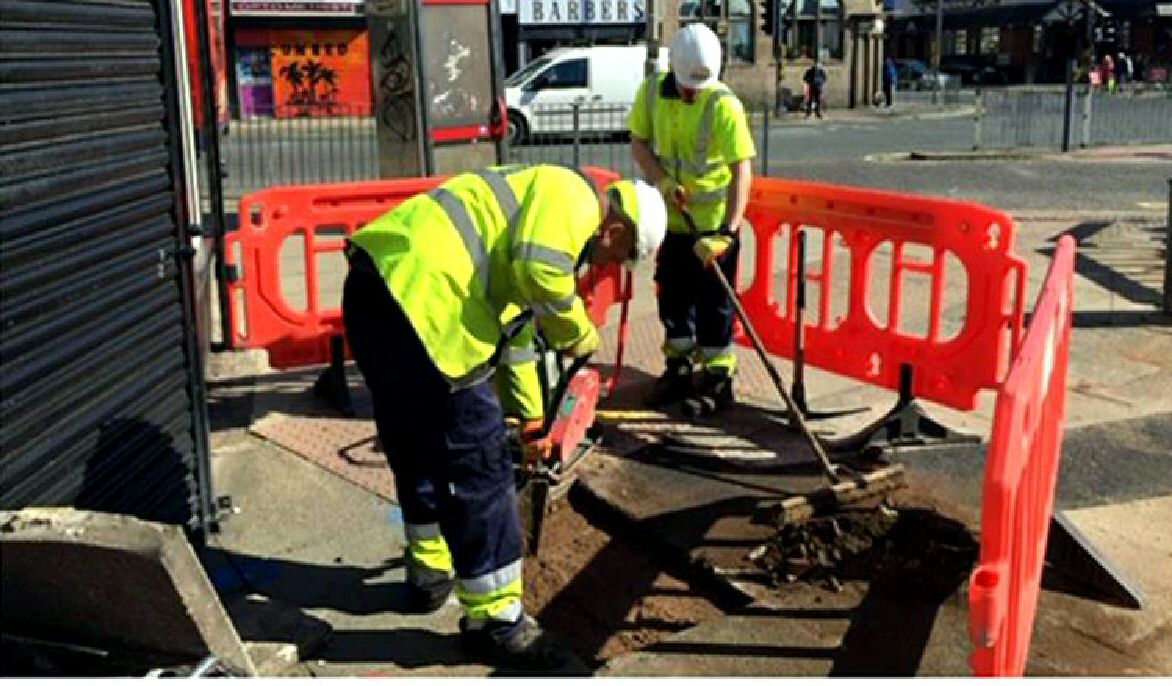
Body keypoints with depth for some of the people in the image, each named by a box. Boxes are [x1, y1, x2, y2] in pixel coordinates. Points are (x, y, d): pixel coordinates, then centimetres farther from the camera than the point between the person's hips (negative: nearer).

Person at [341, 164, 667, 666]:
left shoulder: (541, 207, 31)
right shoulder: (574, 196, 2)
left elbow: (513, 330, 38)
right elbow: (540, 270, -19)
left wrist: (531, 420, 43)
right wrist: (578, 333, 0)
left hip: (376, 287, 11)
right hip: (419, 298, -11)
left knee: (417, 448, 26)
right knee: (478, 463, -2)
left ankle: (430, 572, 44)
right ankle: (493, 619, 9)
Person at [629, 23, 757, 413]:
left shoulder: (725, 105, -21)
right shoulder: (652, 92, -6)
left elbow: (742, 170, -24)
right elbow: (639, 142, 4)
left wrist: (727, 231, -32)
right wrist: (662, 181, -15)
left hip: (713, 223, -5)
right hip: (671, 218, 5)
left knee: (713, 303, 2)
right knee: (673, 297, 15)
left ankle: (717, 380, 16)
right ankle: (679, 370, 32)